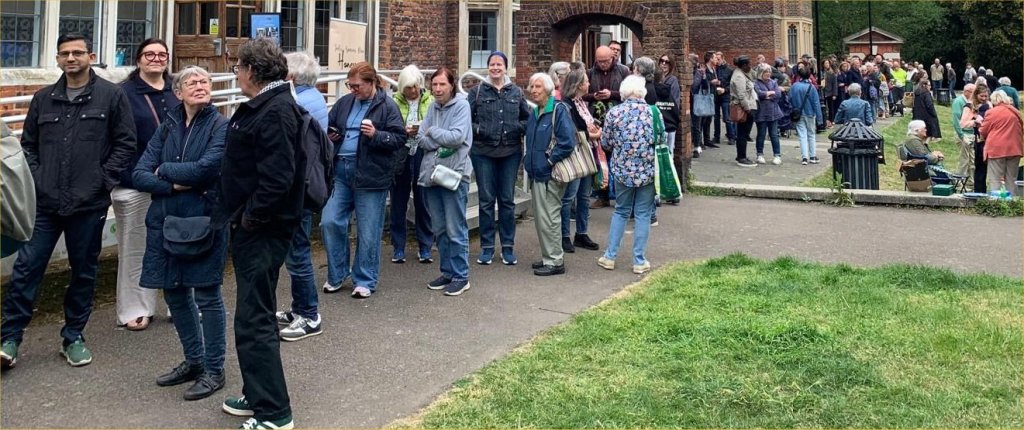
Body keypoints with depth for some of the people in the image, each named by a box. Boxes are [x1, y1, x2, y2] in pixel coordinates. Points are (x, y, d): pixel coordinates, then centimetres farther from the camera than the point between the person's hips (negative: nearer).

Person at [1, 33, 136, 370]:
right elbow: (28, 143, 15)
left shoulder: (111, 96, -1)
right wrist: (35, 178, 1)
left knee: (83, 272, 9)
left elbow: (125, 143, -2)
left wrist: (103, 180, -8)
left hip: (89, 204, -2)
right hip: (44, 203, 2)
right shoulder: (43, 99, 10)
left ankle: (73, 337, 23)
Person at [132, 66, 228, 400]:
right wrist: (176, 185, -14)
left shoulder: (220, 126, -5)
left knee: (207, 295, 1)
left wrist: (164, 170, -6)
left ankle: (214, 370, 14)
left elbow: (205, 168, -20)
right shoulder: (168, 127, 9)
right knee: (174, 292, 13)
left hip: (204, 219, -5)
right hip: (167, 220, 6)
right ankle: (193, 361, 30)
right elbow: (139, 174, 2)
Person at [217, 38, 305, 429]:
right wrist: (238, 213, 12)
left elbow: (277, 176, -27)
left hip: (263, 231, -11)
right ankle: (259, 396, 31)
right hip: (250, 226, 11)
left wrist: (251, 215, -17)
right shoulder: (259, 106, 13)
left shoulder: (276, 111, -19)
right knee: (255, 314, 19)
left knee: (255, 320, -6)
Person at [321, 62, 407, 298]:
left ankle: (365, 281, 16)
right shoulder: (345, 102, 10)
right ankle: (337, 274, 20)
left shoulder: (387, 106, -5)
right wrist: (329, 135, 0)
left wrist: (376, 135, -23)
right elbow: (329, 126, 22)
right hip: (341, 171, 5)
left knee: (368, 231, 3)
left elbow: (400, 139, -9)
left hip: (371, 175, -5)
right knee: (330, 222, 3)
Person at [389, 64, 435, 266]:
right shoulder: (394, 102, 0)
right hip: (400, 156, 0)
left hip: (423, 156, 0)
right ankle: (398, 248, 18)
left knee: (423, 203, 7)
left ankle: (425, 248, 17)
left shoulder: (431, 102, 3)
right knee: (398, 203, 7)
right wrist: (404, 132, -17)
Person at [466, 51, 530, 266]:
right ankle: (487, 247, 13)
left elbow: (528, 118, 12)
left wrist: (517, 128, -7)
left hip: (511, 152, 2)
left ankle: (508, 246, 16)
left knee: (507, 199, 7)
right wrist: (477, 130, -14)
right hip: (483, 152, -1)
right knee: (486, 199, 4)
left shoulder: (516, 92, 8)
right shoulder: (477, 92, 2)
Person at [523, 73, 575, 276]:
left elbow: (567, 142, -20)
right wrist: (529, 161, 12)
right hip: (537, 173, 9)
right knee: (541, 217, 14)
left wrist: (549, 161, -16)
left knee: (549, 217, -5)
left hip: (550, 175, -9)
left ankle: (555, 261, 3)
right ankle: (548, 257, 25)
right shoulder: (535, 113, 14)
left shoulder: (559, 110, -13)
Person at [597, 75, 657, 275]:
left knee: (621, 211, 16)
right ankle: (639, 261, 9)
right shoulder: (652, 112, -6)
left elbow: (605, 143, 2)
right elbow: (660, 139, 0)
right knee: (643, 214, 7)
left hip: (622, 169, 1)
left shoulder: (614, 113, -5)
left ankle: (610, 256, 17)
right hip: (647, 170, -1)